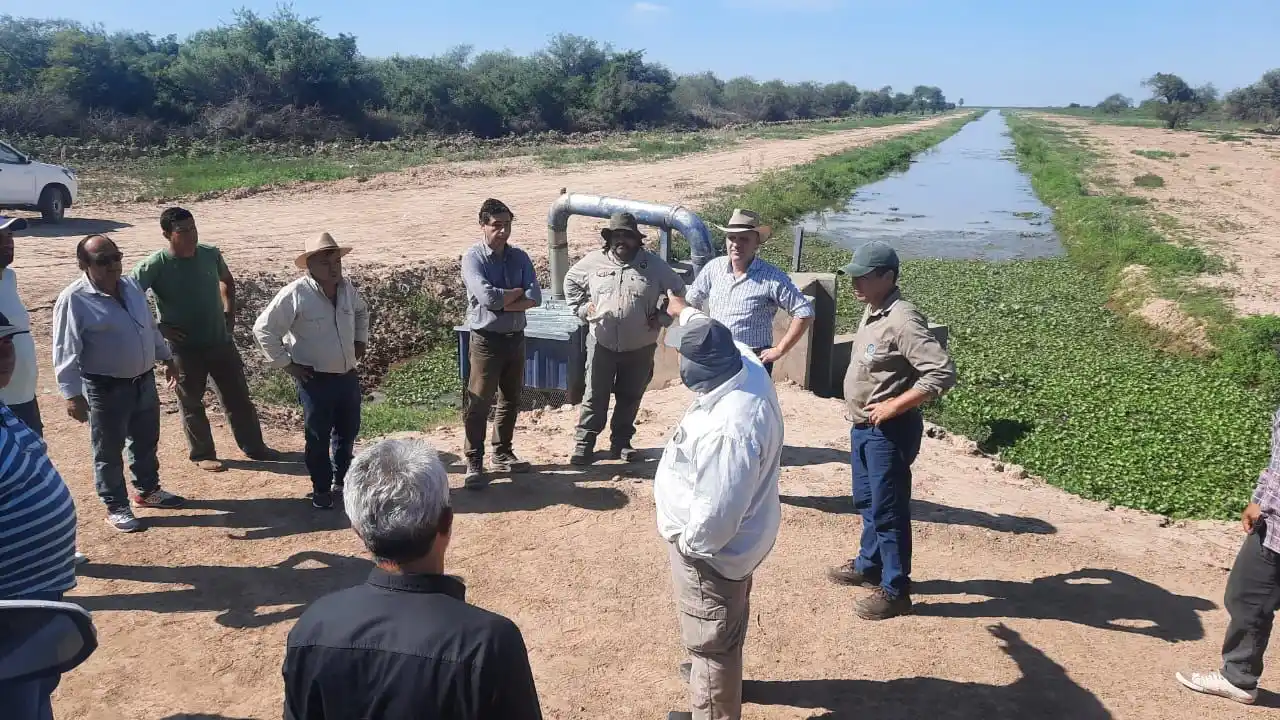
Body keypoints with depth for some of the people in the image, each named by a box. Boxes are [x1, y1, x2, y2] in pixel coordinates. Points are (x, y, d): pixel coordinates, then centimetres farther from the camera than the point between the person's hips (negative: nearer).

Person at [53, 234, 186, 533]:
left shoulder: (130, 287, 4)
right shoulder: (74, 300, -18)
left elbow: (150, 327, 17)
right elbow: (66, 351, -20)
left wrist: (167, 358, 21)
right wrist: (72, 393, -24)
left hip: (144, 381, 7)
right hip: (106, 388, -7)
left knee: (146, 442, 21)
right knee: (109, 451, 8)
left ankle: (148, 490, 40)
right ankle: (116, 507, 23)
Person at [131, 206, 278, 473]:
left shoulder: (210, 254, -3)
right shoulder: (155, 265, -16)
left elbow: (227, 281, 18)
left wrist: (229, 311, 9)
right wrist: (158, 327, -14)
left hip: (221, 341, 4)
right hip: (185, 347, -4)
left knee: (238, 397, 12)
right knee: (192, 403, 11)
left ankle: (254, 446, 27)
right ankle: (202, 454, 27)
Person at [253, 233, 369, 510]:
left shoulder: (347, 289, 1)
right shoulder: (295, 294, -18)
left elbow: (361, 311, 25)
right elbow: (263, 329, -15)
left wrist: (360, 341, 15)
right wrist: (286, 364, -13)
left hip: (348, 375, 6)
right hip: (315, 379, -6)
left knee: (348, 431, 17)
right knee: (318, 437, 5)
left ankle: (342, 480, 36)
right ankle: (321, 490, 20)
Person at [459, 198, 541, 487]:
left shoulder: (519, 257, 4)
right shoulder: (473, 257, -10)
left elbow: (535, 297, -7)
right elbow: (487, 297, -24)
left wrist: (503, 302, -18)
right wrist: (518, 292, -10)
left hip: (515, 338, 6)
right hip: (486, 339, -5)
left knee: (511, 399, 15)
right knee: (478, 403, -4)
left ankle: (502, 453, 29)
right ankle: (474, 461, 5)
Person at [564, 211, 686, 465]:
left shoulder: (654, 265, -4)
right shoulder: (594, 261, -1)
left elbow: (677, 290, 7)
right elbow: (570, 281, 15)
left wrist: (662, 318, -1)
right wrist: (581, 308, 5)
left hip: (640, 348, 1)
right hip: (602, 344, 0)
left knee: (630, 398, 12)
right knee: (595, 397, 2)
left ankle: (621, 443, 26)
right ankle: (584, 444, 12)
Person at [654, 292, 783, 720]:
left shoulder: (725, 429, -39)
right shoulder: (749, 368, -12)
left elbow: (716, 512, -34)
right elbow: (717, 341, 12)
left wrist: (689, 544, -15)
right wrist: (687, 313, 28)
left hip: (711, 549, -10)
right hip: (739, 536, 10)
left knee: (710, 640, 13)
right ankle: (711, 672, 58)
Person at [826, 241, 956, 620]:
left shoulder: (902, 320, -23)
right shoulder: (873, 312, 6)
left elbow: (943, 372, -28)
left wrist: (894, 406, -24)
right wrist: (861, 420, 12)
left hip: (889, 432, -10)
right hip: (863, 427, 10)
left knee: (888, 511, 2)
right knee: (867, 502, 23)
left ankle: (895, 590, 15)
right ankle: (868, 565, 40)